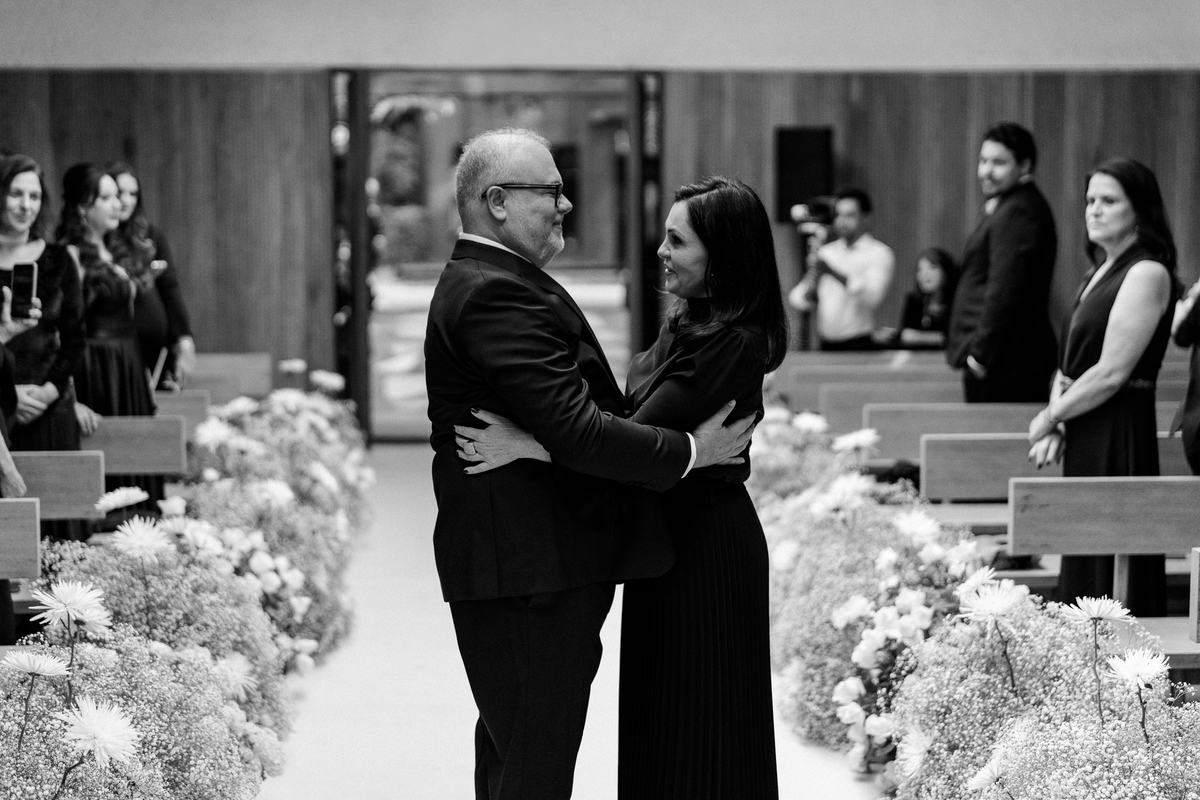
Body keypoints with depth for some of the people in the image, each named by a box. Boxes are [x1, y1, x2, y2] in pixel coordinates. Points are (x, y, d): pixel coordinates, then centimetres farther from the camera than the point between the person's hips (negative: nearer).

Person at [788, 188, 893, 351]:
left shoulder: (879, 253, -3)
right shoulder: (826, 252, 14)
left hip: (857, 345, -5)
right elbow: (797, 296, 11)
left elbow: (872, 297, -19)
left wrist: (834, 273, -26)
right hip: (826, 344, 5)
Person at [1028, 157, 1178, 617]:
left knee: (1111, 572, -5)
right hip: (1085, 440, 9)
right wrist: (1056, 428, -1)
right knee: (1082, 570, 11)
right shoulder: (1100, 272, 16)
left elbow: (1112, 372, -18)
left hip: (1119, 437, -9)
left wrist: (1050, 417, -7)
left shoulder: (1147, 273, -12)